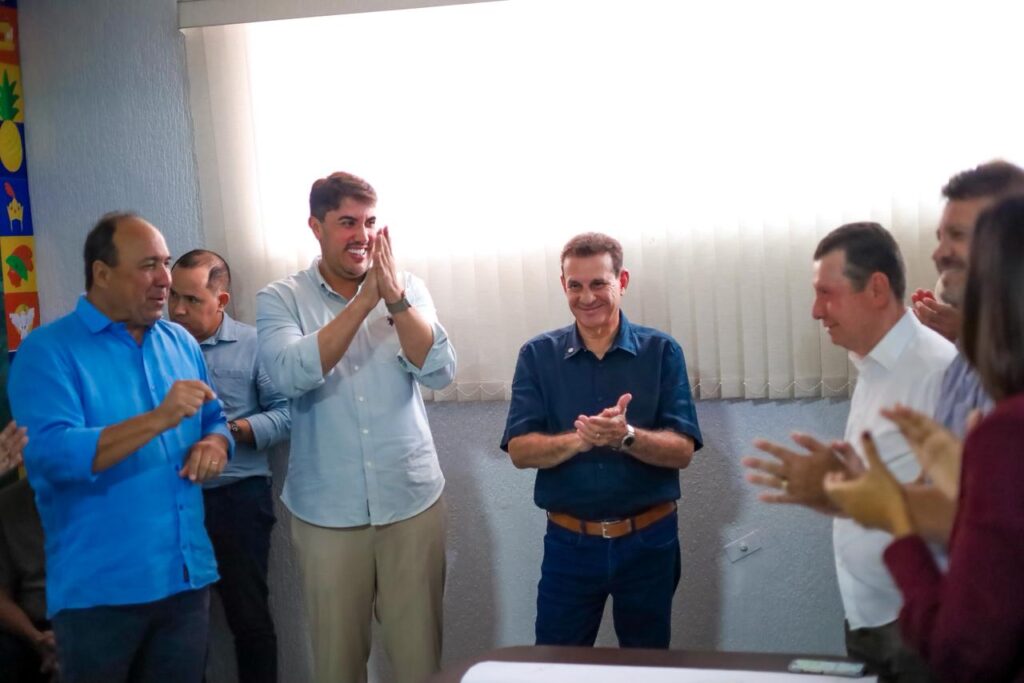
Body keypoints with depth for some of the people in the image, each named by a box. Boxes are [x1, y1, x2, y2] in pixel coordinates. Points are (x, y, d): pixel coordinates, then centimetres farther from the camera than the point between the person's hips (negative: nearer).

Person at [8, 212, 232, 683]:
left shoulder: (181, 343, 9)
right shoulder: (48, 351, -9)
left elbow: (214, 421, 17)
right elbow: (49, 455, -21)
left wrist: (214, 445, -8)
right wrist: (159, 419, -29)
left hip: (188, 577, 5)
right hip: (99, 591, -5)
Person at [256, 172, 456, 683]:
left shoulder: (408, 289, 2)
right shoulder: (280, 299, -3)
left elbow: (440, 372, -10)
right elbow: (291, 375, -21)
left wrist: (394, 297, -21)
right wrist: (363, 302, -23)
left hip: (412, 500, 1)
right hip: (325, 511, -1)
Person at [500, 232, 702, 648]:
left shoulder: (661, 351, -3)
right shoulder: (537, 356, -1)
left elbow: (682, 451, -9)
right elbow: (520, 450, -8)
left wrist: (626, 437, -28)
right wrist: (579, 439, -27)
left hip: (648, 540, 0)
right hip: (569, 542, 0)